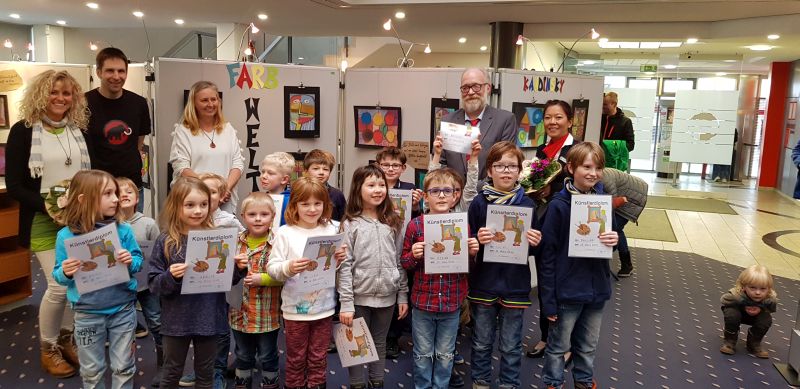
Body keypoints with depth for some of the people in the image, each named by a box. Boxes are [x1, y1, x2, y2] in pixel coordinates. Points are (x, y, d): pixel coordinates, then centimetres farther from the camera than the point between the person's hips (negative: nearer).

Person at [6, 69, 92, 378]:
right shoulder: (23, 131, -6)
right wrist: (46, 206, -21)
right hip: (43, 220, -4)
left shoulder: (79, 129, 7)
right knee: (59, 286, -7)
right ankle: (48, 348, 15)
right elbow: (14, 185, -8)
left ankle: (67, 338, 28)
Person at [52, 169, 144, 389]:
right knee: (91, 371, 17)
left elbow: (139, 262, 0)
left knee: (123, 367, 14)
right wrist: (66, 273, -24)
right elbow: (59, 275, -2)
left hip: (122, 309, 0)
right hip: (87, 313, 0)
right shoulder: (66, 235, -10)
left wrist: (130, 262, -21)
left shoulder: (123, 230, -8)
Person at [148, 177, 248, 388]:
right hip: (177, 321, -1)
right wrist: (170, 276, -27)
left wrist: (239, 268, -14)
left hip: (209, 318, 1)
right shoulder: (165, 242, -8)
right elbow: (153, 284, -7)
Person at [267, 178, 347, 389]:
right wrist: (288, 268, -29)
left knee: (318, 359, 14)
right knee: (296, 358, 13)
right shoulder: (285, 233, -8)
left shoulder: (330, 231, 2)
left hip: (323, 306, 2)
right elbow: (272, 268, -10)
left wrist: (339, 259, -9)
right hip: (296, 308, -2)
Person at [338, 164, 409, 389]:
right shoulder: (350, 224, -7)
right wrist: (346, 303, -14)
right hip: (360, 296, -3)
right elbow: (344, 266, -10)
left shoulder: (393, 223, 4)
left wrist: (403, 295, 4)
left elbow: (400, 262, 6)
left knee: (379, 344, 17)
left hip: (387, 296, 3)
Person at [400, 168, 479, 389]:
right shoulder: (415, 225, -7)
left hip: (452, 303, 1)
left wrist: (473, 253, -13)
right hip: (422, 302, -1)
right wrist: (414, 256, -21)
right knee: (423, 354, 13)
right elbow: (405, 263, 0)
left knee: (445, 355, 16)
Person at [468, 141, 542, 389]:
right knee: (482, 343, 15)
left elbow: (533, 247, 6)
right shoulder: (479, 203, -4)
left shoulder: (527, 205, -2)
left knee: (511, 346, 12)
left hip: (514, 285, 0)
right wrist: (478, 240, -23)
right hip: (484, 283, 0)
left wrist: (535, 243, -15)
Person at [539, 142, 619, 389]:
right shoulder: (559, 205, -15)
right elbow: (548, 254, -13)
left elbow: (610, 236, 12)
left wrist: (614, 240, -14)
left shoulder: (604, 199, -1)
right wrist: (548, 300, -14)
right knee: (559, 345, 13)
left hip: (597, 288, 5)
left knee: (588, 346, 21)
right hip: (567, 290, -4)